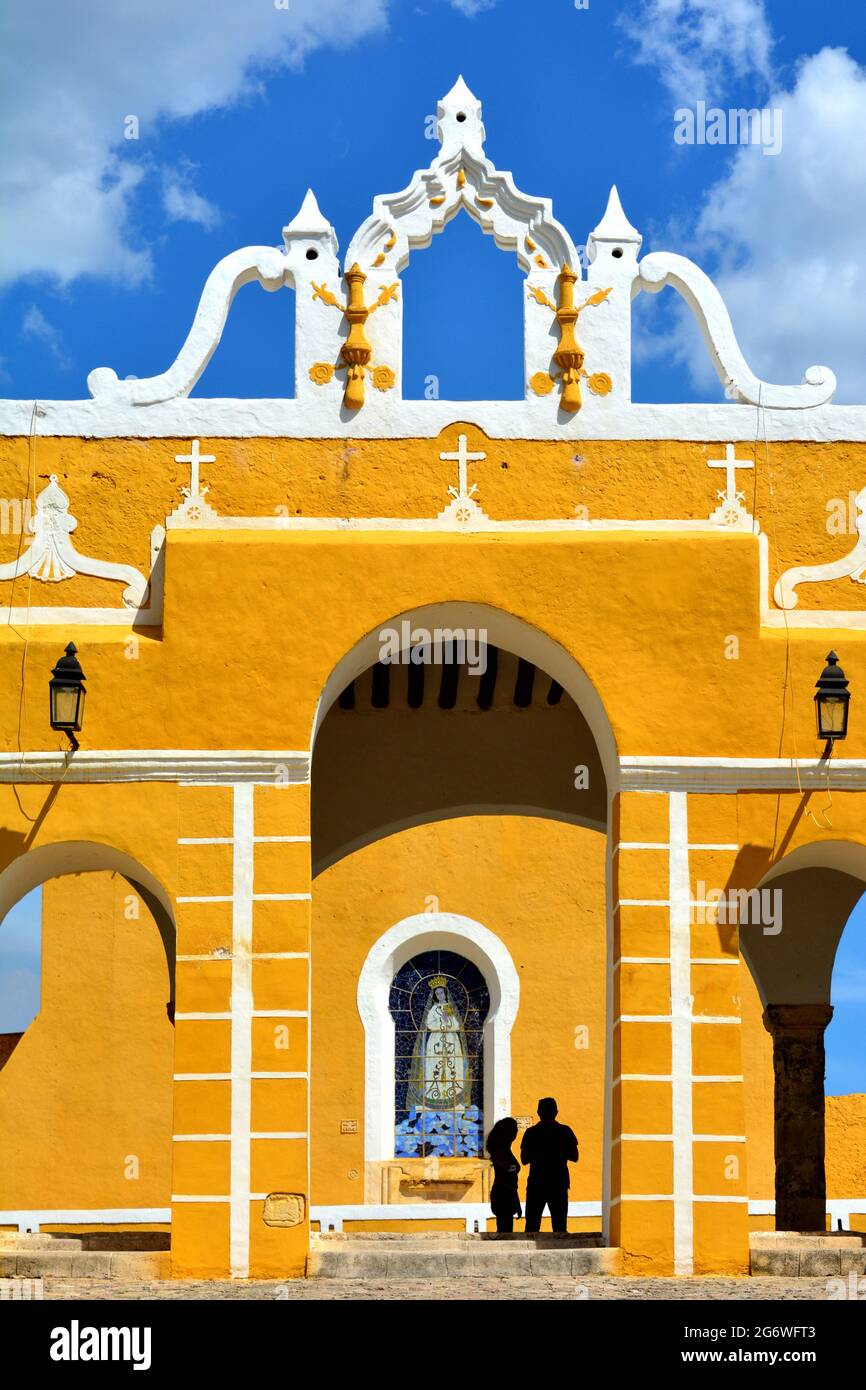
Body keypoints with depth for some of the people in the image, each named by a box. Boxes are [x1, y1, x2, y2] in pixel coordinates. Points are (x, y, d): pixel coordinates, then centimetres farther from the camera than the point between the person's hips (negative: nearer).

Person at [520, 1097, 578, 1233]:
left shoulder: (530, 1132, -1)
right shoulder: (565, 1131, -1)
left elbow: (524, 1159, 0)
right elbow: (574, 1157, 1)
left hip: (536, 1183, 0)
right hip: (559, 1183, 0)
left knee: (532, 1225, 4)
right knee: (560, 1225, 2)